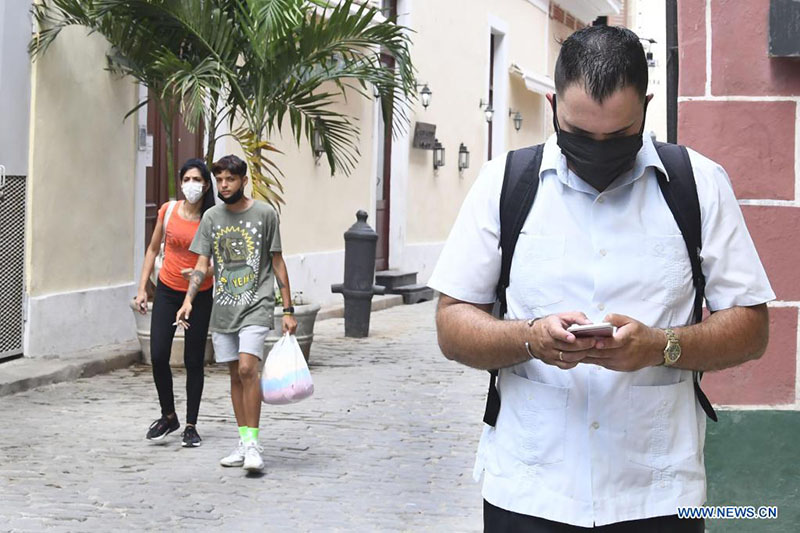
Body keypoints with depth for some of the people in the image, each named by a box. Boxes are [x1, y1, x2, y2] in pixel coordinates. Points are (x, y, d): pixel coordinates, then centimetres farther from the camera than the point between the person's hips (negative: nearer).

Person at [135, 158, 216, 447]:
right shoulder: (168, 210, -1)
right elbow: (153, 249, 10)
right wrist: (142, 288, 6)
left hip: (199, 296, -2)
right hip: (167, 291, 2)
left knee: (193, 361, 3)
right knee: (158, 356, -5)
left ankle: (191, 426, 15)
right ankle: (168, 416, 17)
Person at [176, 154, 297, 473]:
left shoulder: (265, 214, -1)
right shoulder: (212, 217, 7)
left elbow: (277, 263, 2)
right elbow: (202, 265, 5)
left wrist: (288, 310, 0)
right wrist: (188, 301, -10)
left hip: (256, 306, -4)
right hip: (223, 309, 4)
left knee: (247, 368, -19)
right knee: (235, 375, 8)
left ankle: (252, 442, -14)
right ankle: (244, 443, 16)